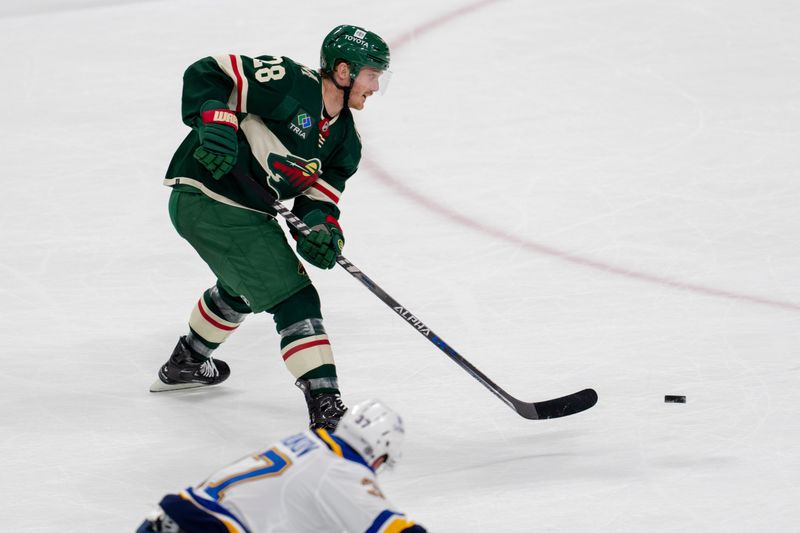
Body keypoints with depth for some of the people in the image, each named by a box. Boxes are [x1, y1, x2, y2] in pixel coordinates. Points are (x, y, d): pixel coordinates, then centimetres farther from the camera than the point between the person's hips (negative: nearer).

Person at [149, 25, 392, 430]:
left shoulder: (345, 140, 6)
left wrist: (322, 228, -17)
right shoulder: (290, 84, -18)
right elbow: (206, 74, -18)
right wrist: (215, 123, -31)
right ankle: (325, 406, -18)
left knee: (241, 289, 36)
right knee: (294, 300, -14)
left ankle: (186, 364, 60)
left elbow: (318, 198, 3)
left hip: (250, 210, 11)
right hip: (206, 198, -11)